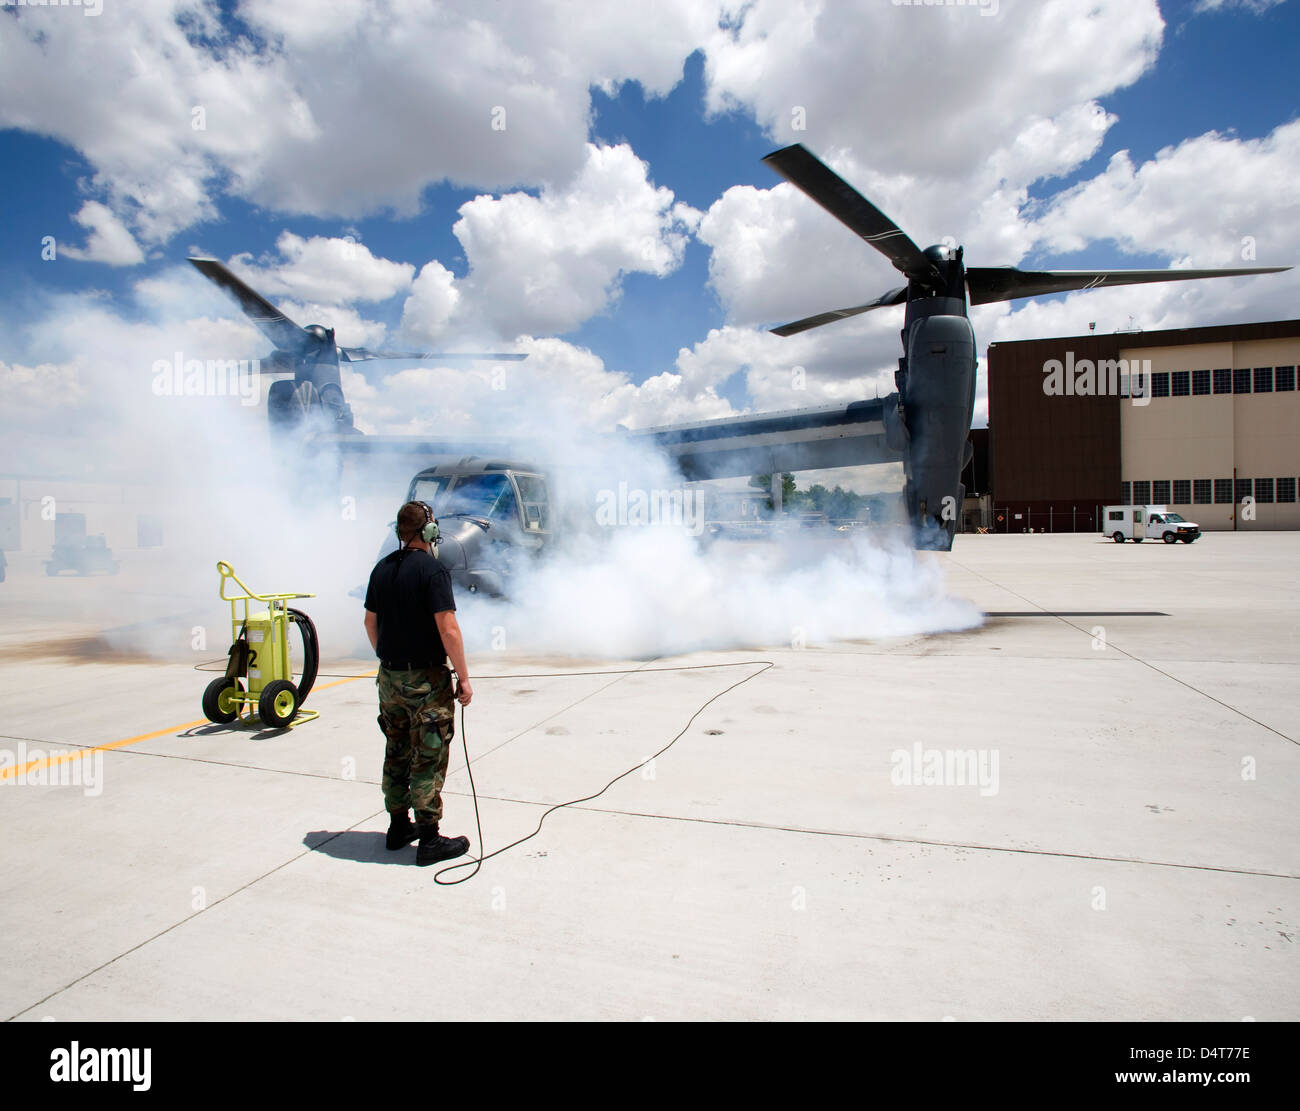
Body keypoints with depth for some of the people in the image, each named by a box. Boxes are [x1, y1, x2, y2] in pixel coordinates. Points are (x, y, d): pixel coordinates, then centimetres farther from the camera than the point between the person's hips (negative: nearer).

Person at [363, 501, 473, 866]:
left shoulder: (382, 568, 6)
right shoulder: (432, 570, -17)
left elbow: (371, 622, 13)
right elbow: (448, 631, -21)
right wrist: (463, 678, -14)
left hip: (389, 677, 7)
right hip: (426, 679, -7)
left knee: (396, 753, 17)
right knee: (429, 758, 0)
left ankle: (398, 826, 29)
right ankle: (429, 840, 7)